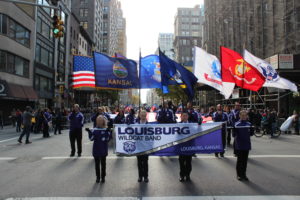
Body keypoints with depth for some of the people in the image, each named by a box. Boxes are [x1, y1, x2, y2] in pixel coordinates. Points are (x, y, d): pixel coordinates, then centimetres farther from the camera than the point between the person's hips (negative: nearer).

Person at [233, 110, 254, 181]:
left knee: (245, 160, 11)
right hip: (239, 146, -3)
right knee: (239, 160, 4)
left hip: (247, 145, 4)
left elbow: (251, 134, 8)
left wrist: (252, 130, -11)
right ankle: (239, 174, 17)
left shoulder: (249, 124, 3)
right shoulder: (237, 124, -8)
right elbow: (234, 134, -8)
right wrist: (234, 133, -29)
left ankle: (243, 174, 23)